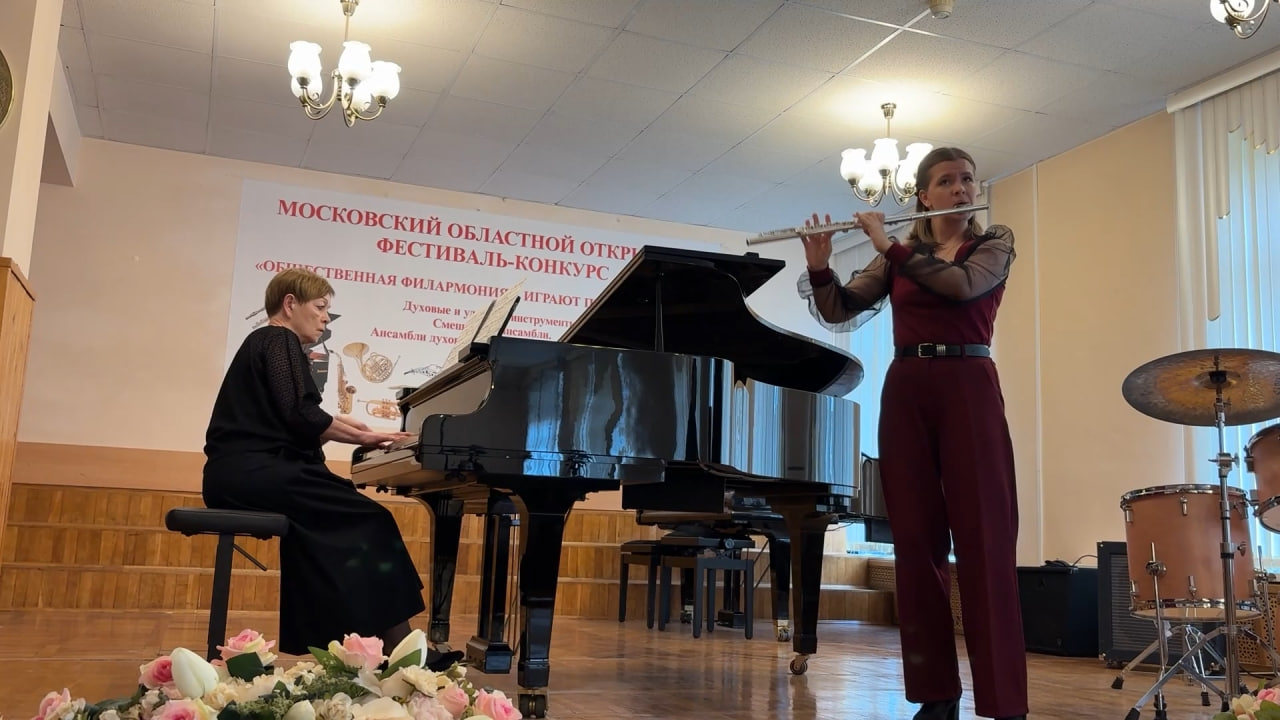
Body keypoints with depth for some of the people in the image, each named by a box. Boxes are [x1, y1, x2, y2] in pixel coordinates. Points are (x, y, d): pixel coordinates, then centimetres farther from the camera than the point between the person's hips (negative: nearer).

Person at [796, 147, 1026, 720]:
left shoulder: (994, 243, 8)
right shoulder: (896, 258, 15)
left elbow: (962, 285, -14)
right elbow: (838, 311, 6)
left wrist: (890, 247, -11)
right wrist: (818, 264, -11)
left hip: (969, 390, -3)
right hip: (905, 394, 3)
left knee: (984, 542, -8)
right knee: (916, 541, 1)